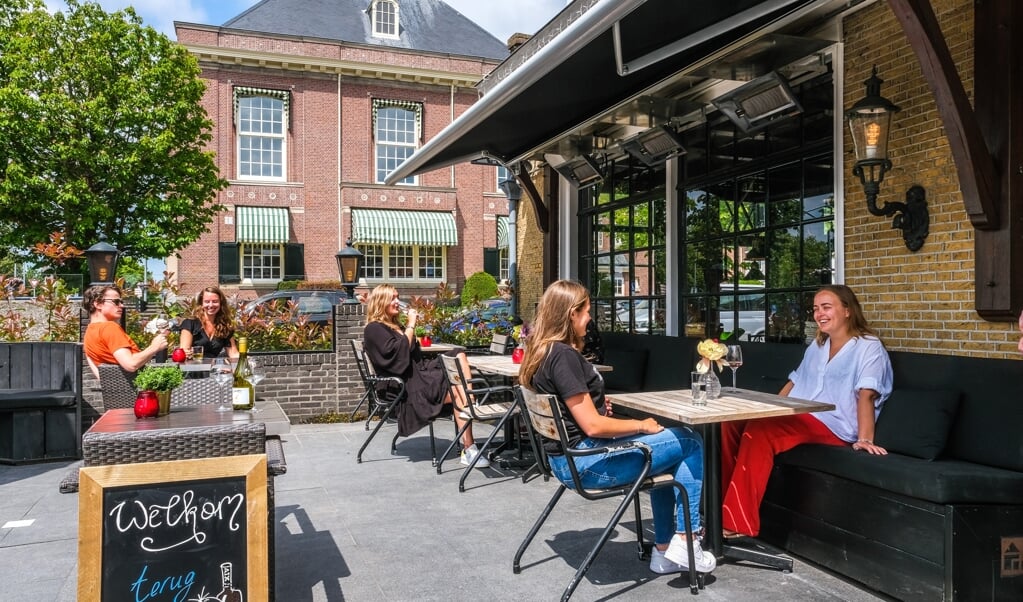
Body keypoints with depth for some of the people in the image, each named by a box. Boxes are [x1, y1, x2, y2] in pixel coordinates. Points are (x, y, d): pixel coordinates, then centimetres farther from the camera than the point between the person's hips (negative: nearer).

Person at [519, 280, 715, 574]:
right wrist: (641, 425, -8)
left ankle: (664, 551, 25)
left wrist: (592, 401, 7)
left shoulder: (542, 352, 8)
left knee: (668, 452, 23)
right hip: (585, 462, -10)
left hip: (570, 456, 10)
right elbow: (593, 425, -23)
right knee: (690, 443, -1)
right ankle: (684, 541, 7)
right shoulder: (563, 355, -22)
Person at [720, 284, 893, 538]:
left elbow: (866, 394, -13)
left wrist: (864, 439, -25)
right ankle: (726, 504, -17)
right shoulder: (817, 346, 24)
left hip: (831, 427, -7)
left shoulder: (868, 346, 1)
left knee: (759, 430, -33)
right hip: (795, 419, 7)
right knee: (732, 423, -20)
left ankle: (738, 522, -31)